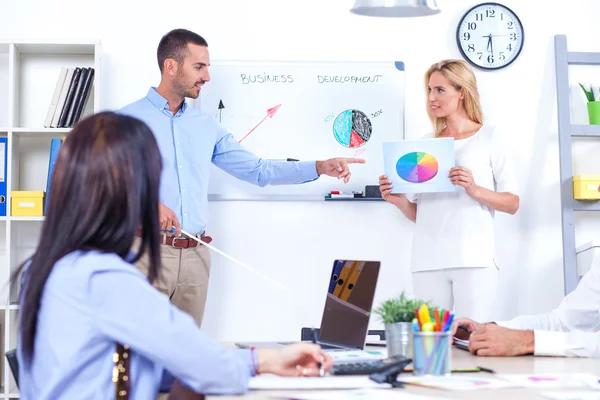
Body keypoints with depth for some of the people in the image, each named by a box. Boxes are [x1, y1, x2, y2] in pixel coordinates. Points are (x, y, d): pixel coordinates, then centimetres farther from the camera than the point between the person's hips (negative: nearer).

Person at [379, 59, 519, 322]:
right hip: (428, 261, 3)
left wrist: (475, 190, -14)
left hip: (473, 260, -3)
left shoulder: (488, 138, 3)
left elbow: (512, 204, 1)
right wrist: (399, 200, -3)